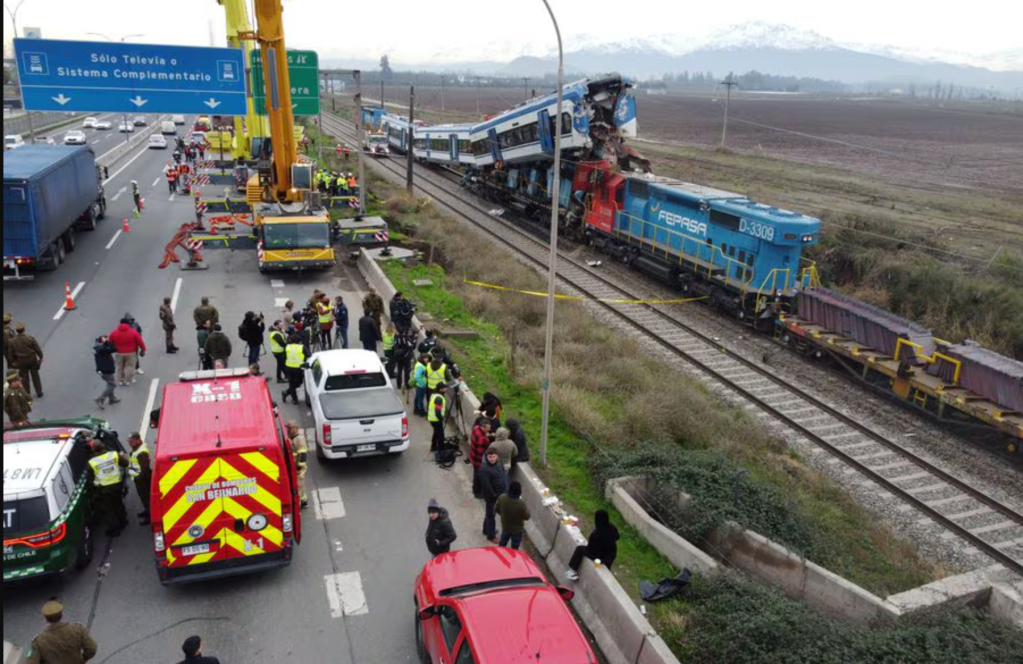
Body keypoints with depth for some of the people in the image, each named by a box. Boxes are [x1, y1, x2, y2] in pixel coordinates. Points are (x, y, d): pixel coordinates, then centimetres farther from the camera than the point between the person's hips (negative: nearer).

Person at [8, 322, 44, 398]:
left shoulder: (12, 341, -14)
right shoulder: (30, 338, -20)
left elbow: (11, 353, -3)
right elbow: (37, 349, -11)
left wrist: (13, 361, 12)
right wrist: (40, 357, 5)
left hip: (21, 362, 1)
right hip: (32, 360, -1)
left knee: (24, 378, 16)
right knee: (35, 376, 14)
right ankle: (39, 392, 24)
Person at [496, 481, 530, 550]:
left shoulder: (502, 498, -22)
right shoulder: (521, 503, -34)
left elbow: (496, 509, -4)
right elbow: (527, 517, -20)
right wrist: (526, 508, -4)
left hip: (505, 527, 4)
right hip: (517, 530, -4)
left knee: (502, 544, 30)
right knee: (514, 549, 20)